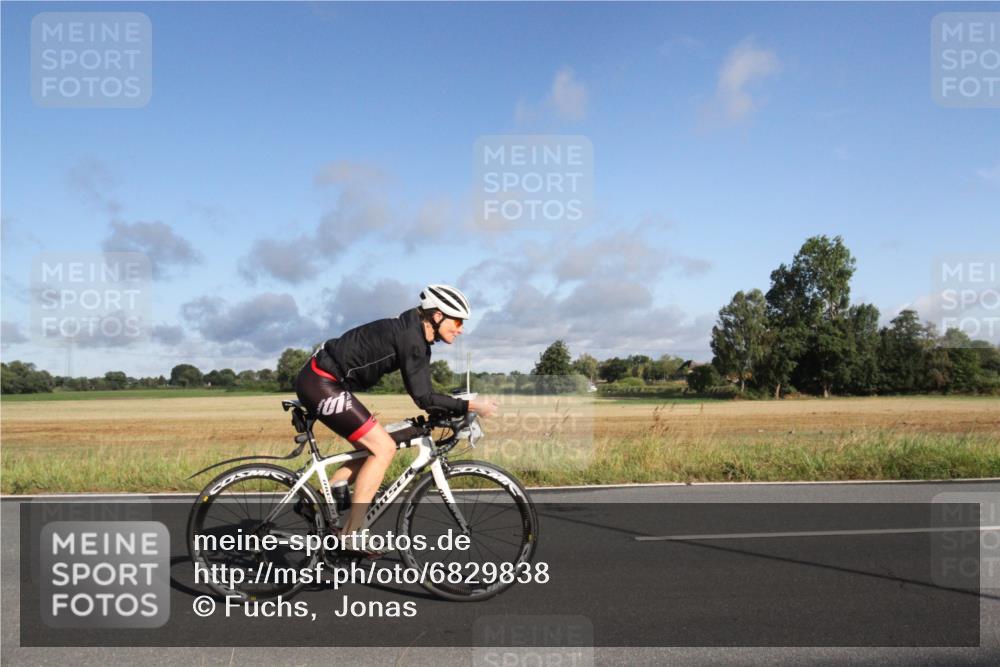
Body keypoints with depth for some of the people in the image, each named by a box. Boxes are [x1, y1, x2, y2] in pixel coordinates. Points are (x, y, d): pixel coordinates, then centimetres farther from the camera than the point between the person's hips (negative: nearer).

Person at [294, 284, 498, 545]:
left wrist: (453, 412, 6)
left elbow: (423, 393, 14)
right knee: (383, 448, -10)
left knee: (372, 449, 12)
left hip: (321, 381, 10)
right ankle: (351, 533, -5)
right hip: (321, 383, -10)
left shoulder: (417, 336, 10)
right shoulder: (410, 337, -19)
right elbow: (423, 397, -23)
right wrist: (471, 405, -19)